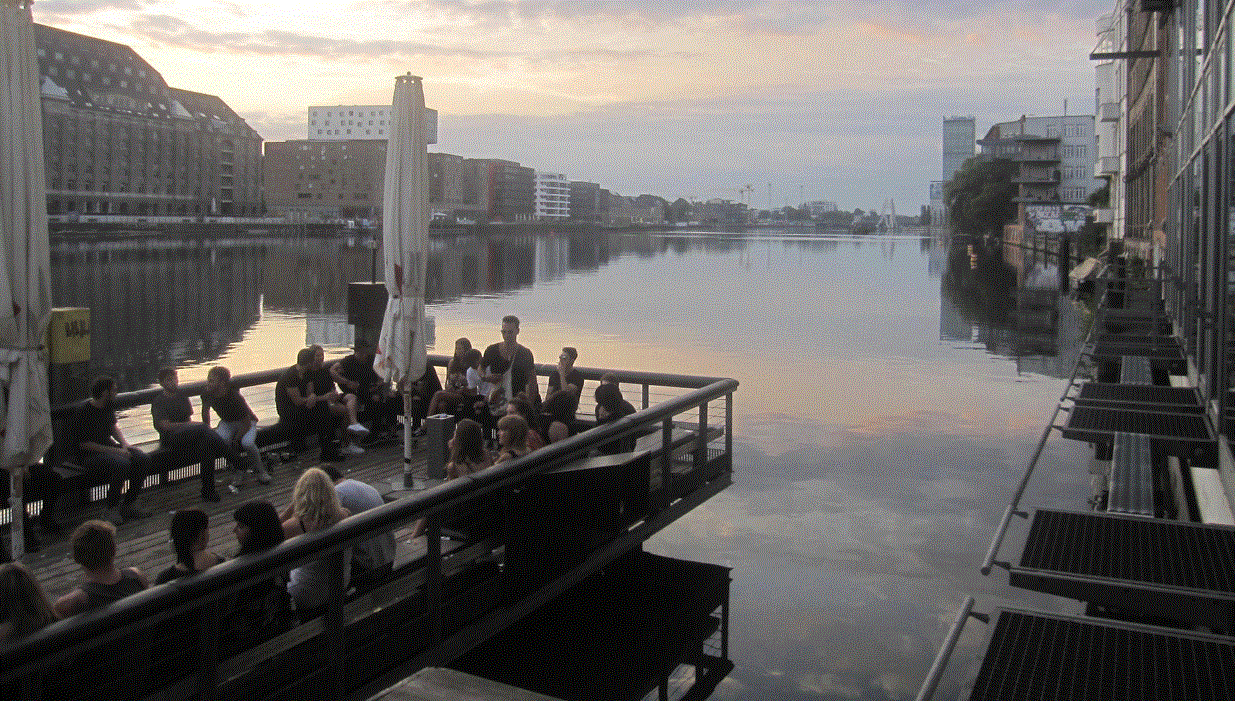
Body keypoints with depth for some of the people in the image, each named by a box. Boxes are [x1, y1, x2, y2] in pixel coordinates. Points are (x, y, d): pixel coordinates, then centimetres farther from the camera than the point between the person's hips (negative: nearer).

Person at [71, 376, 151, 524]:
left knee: (144, 459, -12)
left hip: (109, 446, 8)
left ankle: (128, 504, -3)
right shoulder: (84, 411, -18)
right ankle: (112, 509, -18)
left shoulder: (109, 406, 6)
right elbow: (84, 444, -18)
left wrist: (124, 444, 3)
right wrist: (114, 451, -21)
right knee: (121, 464, -34)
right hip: (89, 455, -8)